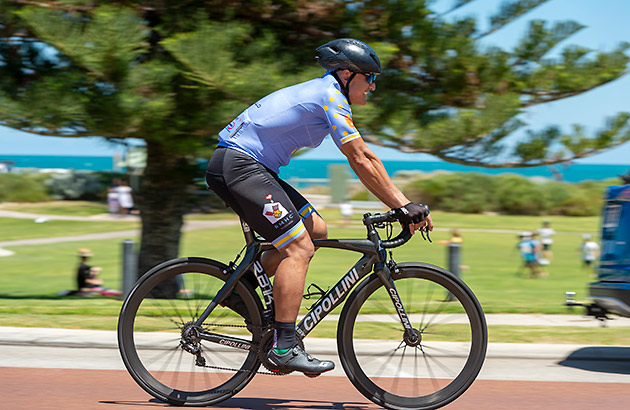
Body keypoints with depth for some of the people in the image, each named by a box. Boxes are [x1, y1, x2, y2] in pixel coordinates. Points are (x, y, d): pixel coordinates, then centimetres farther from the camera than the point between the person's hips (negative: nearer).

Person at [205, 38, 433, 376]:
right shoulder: (330, 95, -11)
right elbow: (362, 161, -16)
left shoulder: (322, 92, 20)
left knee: (315, 230, 10)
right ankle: (283, 347, -16)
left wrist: (401, 202, 14)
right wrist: (403, 206, -14)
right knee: (299, 247, -14)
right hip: (239, 166, -10)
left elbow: (361, 159, 20)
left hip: (246, 168, 10)